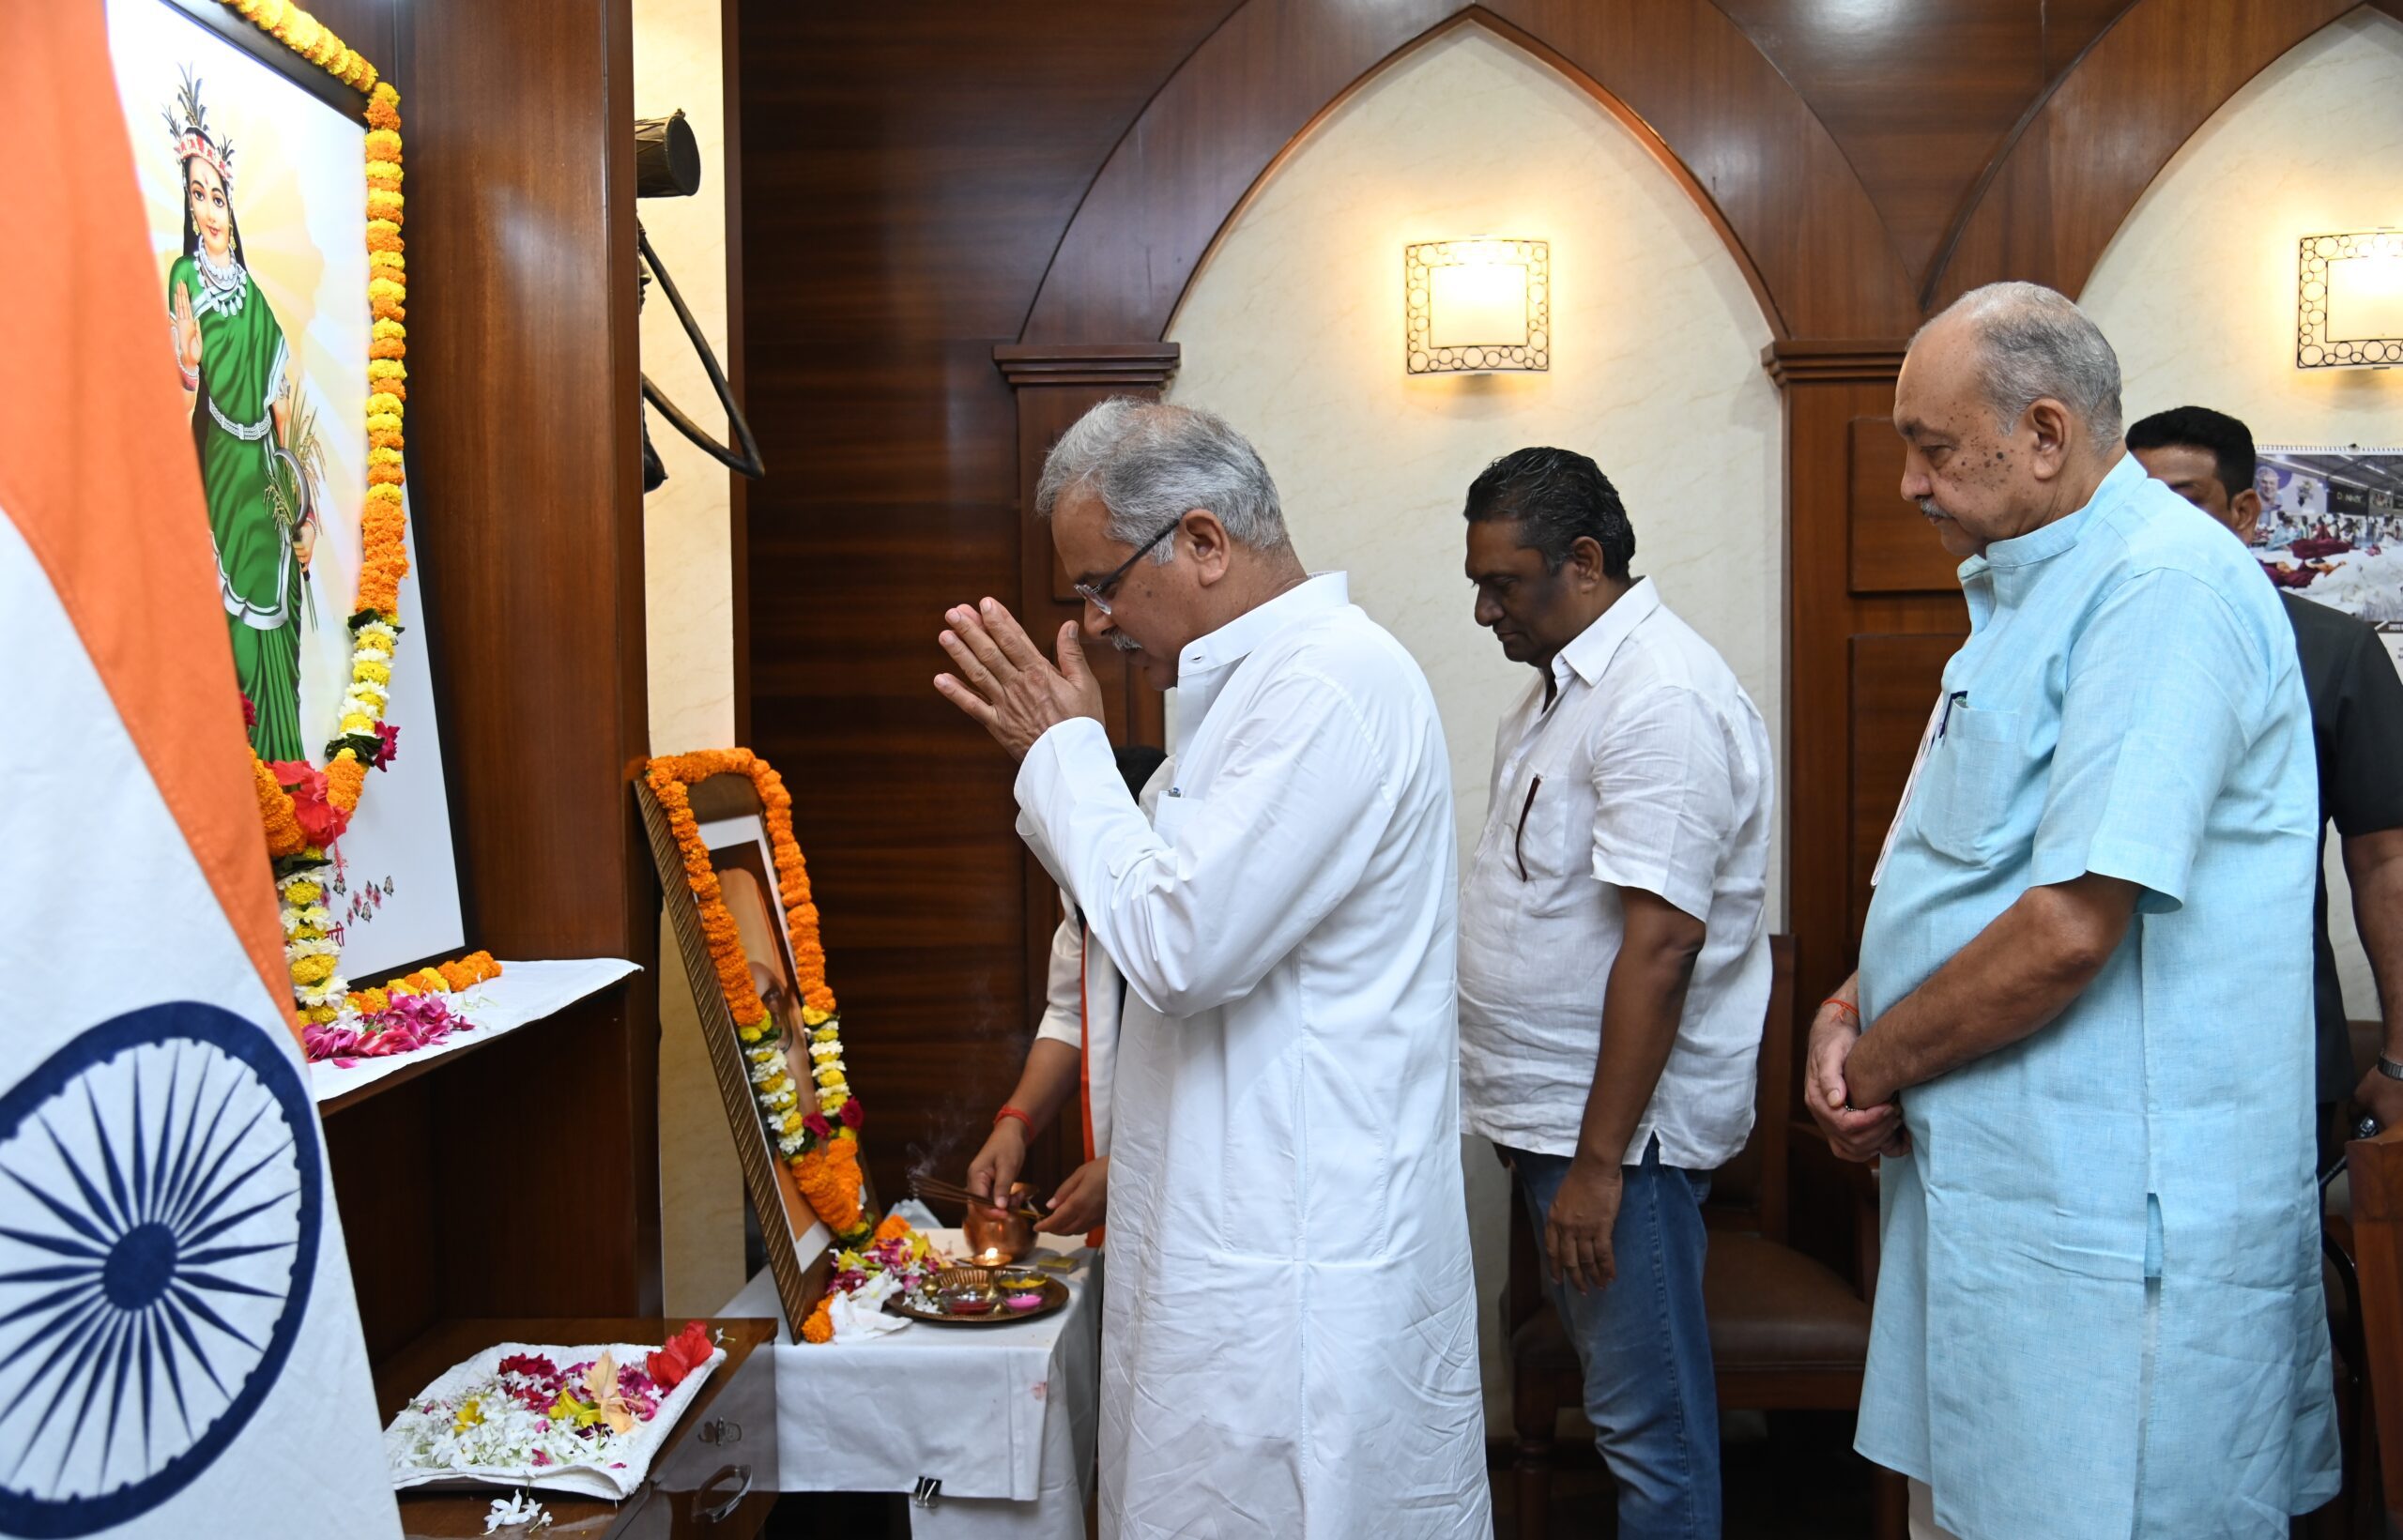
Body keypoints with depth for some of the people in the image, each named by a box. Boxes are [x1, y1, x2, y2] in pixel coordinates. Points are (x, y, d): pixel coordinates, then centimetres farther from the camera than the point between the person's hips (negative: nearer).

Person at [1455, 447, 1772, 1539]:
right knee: (1616, 1392, 20)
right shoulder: (1562, 686, 13)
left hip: (1617, 1125, -10)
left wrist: (1598, 1161, -23)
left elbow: (1661, 944, -25)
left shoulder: (1661, 698, -19)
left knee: (1649, 1426, 3)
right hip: (1553, 1113, 10)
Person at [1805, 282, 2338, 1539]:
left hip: (2101, 1218, -10)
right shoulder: (2026, 594, 15)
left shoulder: (2162, 589, -17)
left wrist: (1880, 1063, -10)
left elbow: (2071, 929, -25)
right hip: (1991, 1185, 10)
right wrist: (1845, 1010, 2)